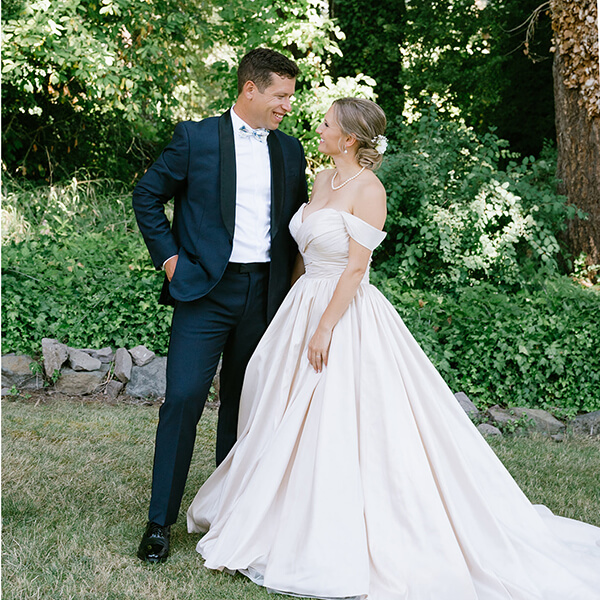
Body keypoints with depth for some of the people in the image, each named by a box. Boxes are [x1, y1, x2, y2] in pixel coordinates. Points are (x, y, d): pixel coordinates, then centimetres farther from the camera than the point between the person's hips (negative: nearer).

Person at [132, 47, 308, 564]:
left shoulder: (289, 150, 11)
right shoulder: (196, 138, -1)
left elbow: (296, 218, 21)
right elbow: (148, 196, 5)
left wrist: (289, 279, 10)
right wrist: (169, 257, -3)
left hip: (265, 293, 4)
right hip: (205, 290, -4)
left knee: (244, 402, 11)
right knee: (183, 398, -9)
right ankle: (161, 520, 1)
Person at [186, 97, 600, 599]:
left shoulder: (367, 189, -13)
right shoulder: (324, 180, 12)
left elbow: (356, 266, -17)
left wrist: (325, 327, -19)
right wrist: (294, 311, 18)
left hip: (347, 318, -9)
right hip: (304, 306, 9)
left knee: (340, 430, -5)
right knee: (292, 422, 15)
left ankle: (342, 551, 9)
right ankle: (297, 533, 30)